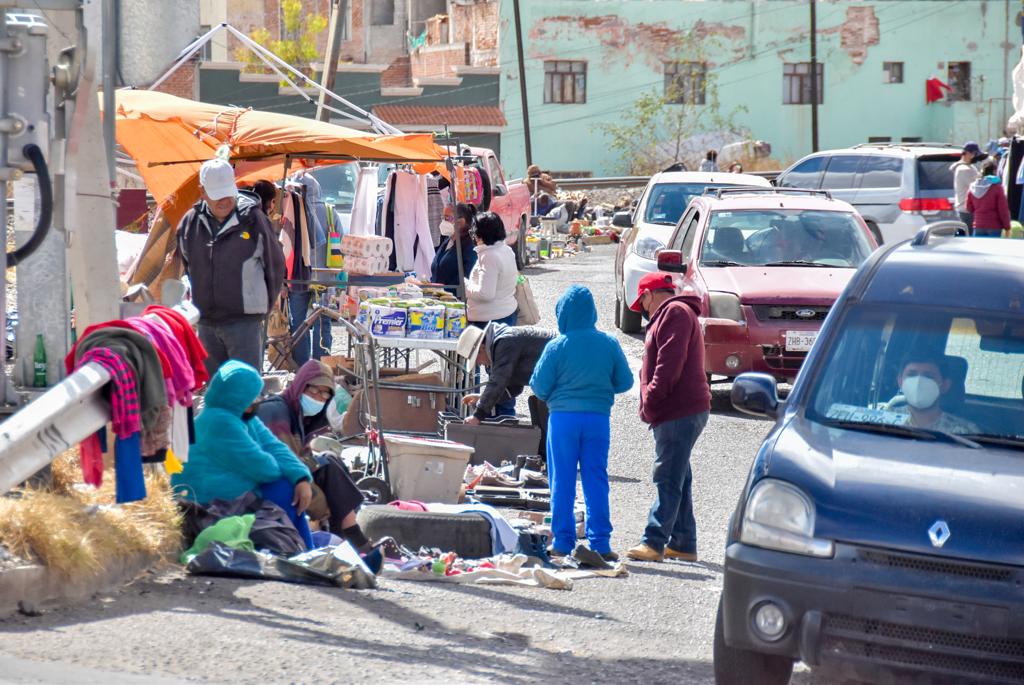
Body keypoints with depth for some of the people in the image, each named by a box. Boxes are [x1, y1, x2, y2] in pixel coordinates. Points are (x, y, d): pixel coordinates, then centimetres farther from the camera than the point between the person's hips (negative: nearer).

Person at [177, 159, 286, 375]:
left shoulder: (252, 219, -6)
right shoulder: (190, 223, 5)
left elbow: (276, 266, 5)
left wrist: (264, 306, 9)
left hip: (245, 322, -5)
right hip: (206, 323, 5)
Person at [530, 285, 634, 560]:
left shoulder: (557, 346, -9)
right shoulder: (608, 344, -1)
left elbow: (539, 386, -5)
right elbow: (625, 381, 5)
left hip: (563, 416, -2)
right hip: (599, 418, 2)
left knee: (562, 481, 6)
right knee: (596, 480, 8)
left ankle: (563, 542, 6)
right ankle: (600, 543, 7)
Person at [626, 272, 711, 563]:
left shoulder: (674, 312, -8)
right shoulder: (674, 313, 26)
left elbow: (670, 363, -19)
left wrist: (651, 400, -20)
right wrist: (651, 405, 16)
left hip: (681, 413, -11)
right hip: (681, 411, 11)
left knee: (668, 479, -13)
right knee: (677, 479, 13)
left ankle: (654, 541, -17)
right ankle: (683, 543, 16)